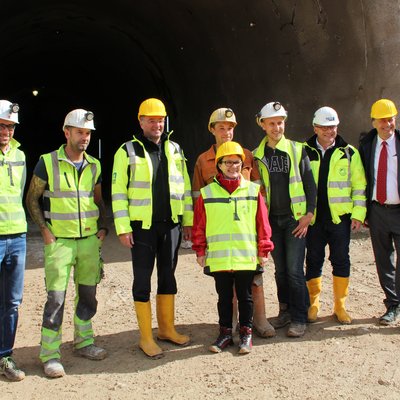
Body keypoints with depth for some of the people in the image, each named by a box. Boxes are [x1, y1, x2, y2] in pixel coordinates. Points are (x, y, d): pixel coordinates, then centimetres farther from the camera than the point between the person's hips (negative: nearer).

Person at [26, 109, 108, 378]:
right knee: (56, 297, -5)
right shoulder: (48, 162, -5)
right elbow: (32, 199, 1)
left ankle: (84, 342, 27)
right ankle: (50, 354, 6)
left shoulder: (94, 165, 9)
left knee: (88, 293, 11)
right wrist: (44, 229, -8)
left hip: (90, 238, 5)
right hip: (59, 240, -5)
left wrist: (103, 227, 7)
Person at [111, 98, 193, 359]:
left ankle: (167, 328, 28)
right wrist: (123, 227, -12)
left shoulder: (174, 150, 10)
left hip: (171, 225, 4)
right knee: (143, 281, 3)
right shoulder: (127, 151, -3)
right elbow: (118, 192, -6)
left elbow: (185, 187, 13)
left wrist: (188, 221, 10)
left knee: (168, 277, 14)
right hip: (142, 227, -4)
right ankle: (146, 337, 13)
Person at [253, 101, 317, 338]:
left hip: (295, 218, -3)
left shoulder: (297, 150, 0)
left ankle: (299, 319, 4)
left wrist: (309, 214, -6)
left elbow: (310, 184, 1)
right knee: (280, 270, 10)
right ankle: (285, 311, 23)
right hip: (272, 220, 3)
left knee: (294, 270, -5)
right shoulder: (257, 156, 5)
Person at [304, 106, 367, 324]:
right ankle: (313, 304, 22)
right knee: (313, 261, 8)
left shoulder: (349, 153, 3)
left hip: (339, 217, 0)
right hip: (312, 217, 0)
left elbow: (359, 185, 4)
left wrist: (358, 214, -3)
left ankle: (340, 305, 18)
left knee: (341, 261, 5)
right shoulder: (304, 152, 3)